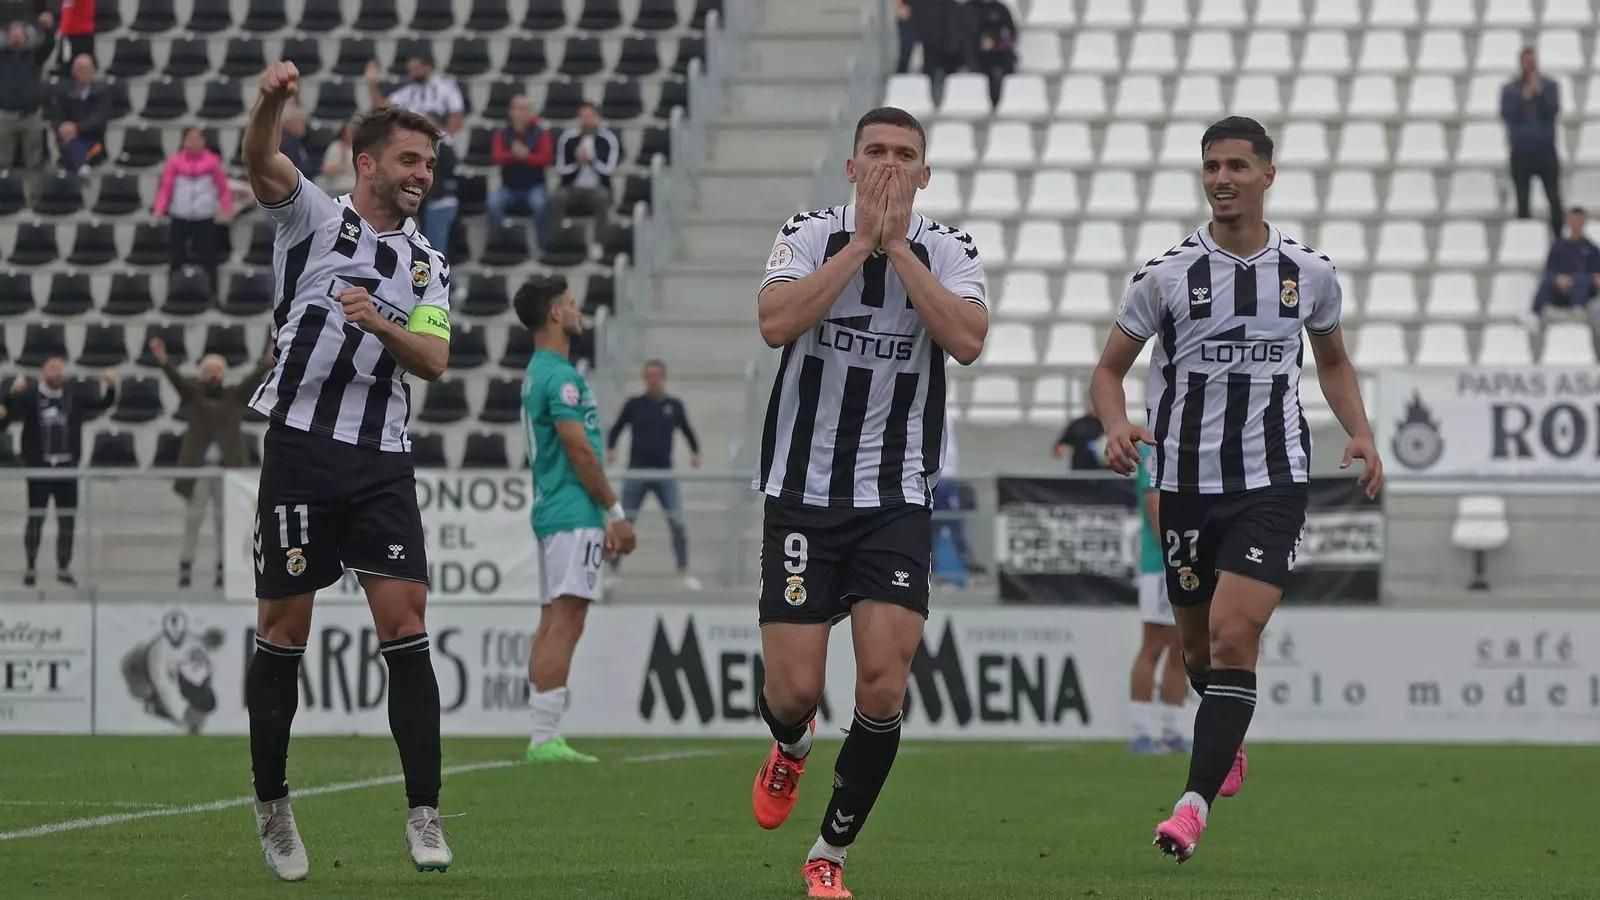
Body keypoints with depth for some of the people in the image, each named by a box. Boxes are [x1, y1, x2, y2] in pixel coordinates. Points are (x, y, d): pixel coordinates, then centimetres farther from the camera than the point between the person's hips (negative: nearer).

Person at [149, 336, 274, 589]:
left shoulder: (235, 395, 10)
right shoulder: (193, 393, 8)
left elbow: (253, 379, -4)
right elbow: (177, 379, -8)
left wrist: (267, 363, -21)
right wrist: (164, 362, -26)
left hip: (229, 465, 1)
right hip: (197, 466, -1)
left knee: (226, 521, 2)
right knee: (192, 520, 0)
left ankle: (223, 570, 5)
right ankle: (184, 570, 1)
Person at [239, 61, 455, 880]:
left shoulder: (429, 266, 16)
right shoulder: (313, 216, 4)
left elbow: (433, 360, 2)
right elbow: (260, 161, -16)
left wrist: (383, 324, -18)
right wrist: (270, 100, -37)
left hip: (382, 461, 3)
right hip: (302, 446, -3)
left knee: (405, 625, -6)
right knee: (283, 629, 0)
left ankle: (424, 814, -7)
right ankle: (272, 805, 15)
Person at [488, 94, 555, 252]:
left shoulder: (541, 133, 0)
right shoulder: (502, 134, 4)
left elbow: (547, 159, -12)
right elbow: (496, 157, -11)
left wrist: (526, 156, -28)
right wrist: (513, 154, -31)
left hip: (534, 187, -1)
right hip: (508, 187, 1)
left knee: (540, 202, -35)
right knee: (493, 202, -30)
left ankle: (543, 243, -19)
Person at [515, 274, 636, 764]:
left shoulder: (537, 374, 19)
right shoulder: (560, 376, -13)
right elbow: (580, 451, -17)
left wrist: (607, 517, 22)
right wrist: (615, 511, -11)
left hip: (552, 510, 10)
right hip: (575, 514, -10)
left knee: (553, 621, 8)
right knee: (565, 622, -12)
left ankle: (541, 737, 7)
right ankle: (546, 738, -16)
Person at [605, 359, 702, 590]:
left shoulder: (674, 406, 6)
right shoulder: (635, 404, 3)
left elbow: (687, 432, 17)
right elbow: (616, 429, 9)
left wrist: (695, 452, 0)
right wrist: (610, 449, -9)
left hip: (664, 473, 1)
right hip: (637, 472, -1)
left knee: (678, 523, -7)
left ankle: (684, 573, 1)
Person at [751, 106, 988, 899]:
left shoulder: (948, 252, 0)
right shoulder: (810, 236, -2)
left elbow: (967, 340, -18)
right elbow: (776, 322, -20)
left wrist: (897, 246, -18)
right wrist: (861, 242, -20)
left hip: (897, 500, 1)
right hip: (802, 493, -1)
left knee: (883, 685, -11)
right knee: (795, 689, -5)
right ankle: (790, 746, 34)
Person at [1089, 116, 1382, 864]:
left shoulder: (1309, 272, 2)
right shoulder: (1167, 275, -3)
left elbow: (1333, 360, 20)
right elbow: (1110, 368, 5)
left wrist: (1361, 435, 3)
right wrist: (1117, 427, -16)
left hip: (1272, 480, -1)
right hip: (1186, 482, 1)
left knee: (1233, 634, -17)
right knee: (1198, 642, 13)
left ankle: (1196, 803, -20)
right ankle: (1228, 744, 46)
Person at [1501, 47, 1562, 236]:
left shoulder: (1550, 86, 4)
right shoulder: (1510, 89, 4)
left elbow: (1554, 110, -7)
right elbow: (1506, 114, -7)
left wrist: (1540, 93, -19)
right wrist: (1524, 98, -17)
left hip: (1546, 150, 0)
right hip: (1521, 151, 0)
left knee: (1554, 198, -8)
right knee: (1523, 201, 3)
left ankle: (1559, 236, -5)